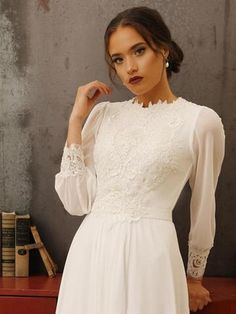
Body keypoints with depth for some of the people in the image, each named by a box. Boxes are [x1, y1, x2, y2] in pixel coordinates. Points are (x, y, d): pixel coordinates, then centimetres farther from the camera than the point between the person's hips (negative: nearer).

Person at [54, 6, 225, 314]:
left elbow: (203, 211, 7)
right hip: (90, 252, 4)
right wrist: (76, 119, -1)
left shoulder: (201, 121, -3)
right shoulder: (103, 114, 8)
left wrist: (194, 277, 16)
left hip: (148, 253, -4)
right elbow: (76, 200, 1)